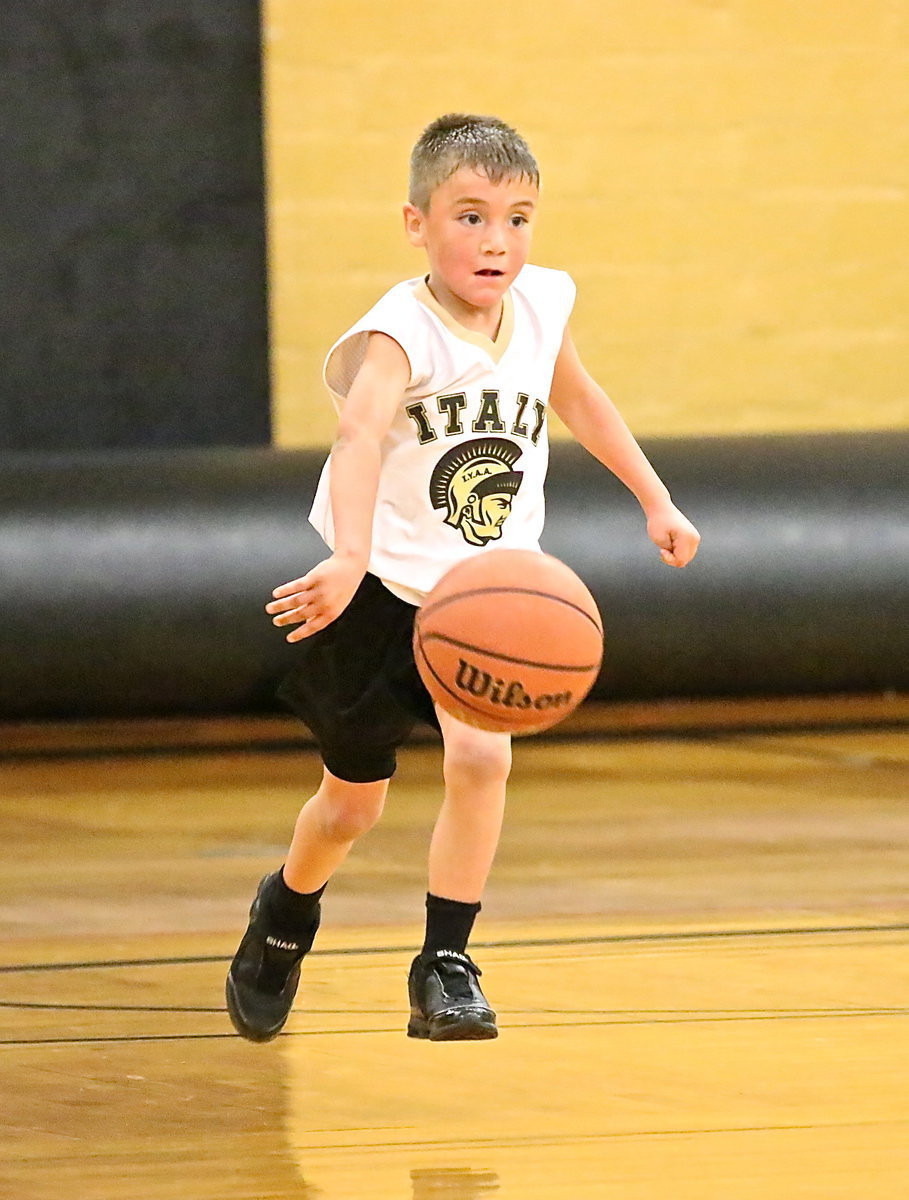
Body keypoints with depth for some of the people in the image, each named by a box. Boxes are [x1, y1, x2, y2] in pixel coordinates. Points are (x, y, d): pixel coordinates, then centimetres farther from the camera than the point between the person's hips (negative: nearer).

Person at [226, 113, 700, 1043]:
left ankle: (445, 968, -8)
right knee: (353, 802, 11)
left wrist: (655, 499, 19)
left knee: (482, 758, -22)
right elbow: (361, 436, -46)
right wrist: (351, 558, -63)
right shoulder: (401, 335, -26)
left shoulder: (540, 307, -7)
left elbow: (577, 400, 17)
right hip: (381, 591, -3)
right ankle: (286, 914, 44)